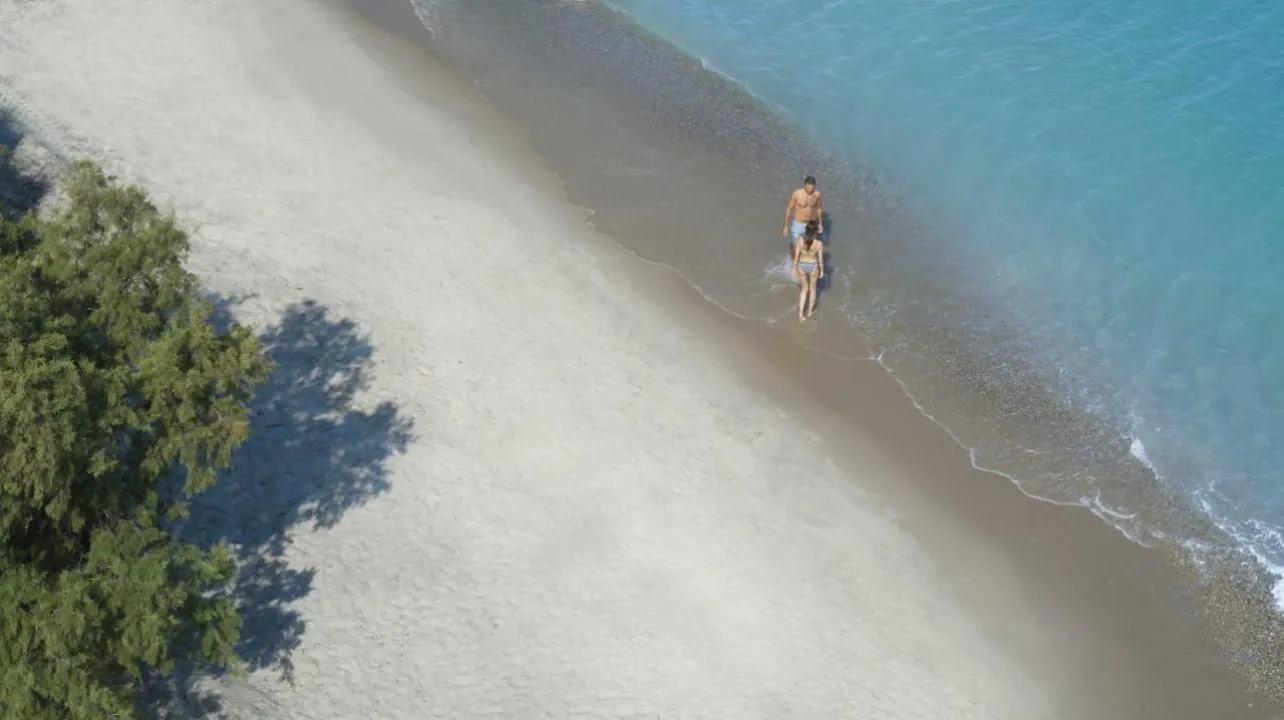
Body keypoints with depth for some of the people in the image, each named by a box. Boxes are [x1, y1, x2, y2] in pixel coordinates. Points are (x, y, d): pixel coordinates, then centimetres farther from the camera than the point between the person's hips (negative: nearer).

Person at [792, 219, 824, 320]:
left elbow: (796, 256, -12)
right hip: (813, 267, -1)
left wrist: (794, 268, 4)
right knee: (813, 288, 27)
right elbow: (820, 259, -14)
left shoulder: (800, 241, -23)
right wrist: (822, 271, 3)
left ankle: (801, 313, 22)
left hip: (801, 266, 1)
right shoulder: (819, 244, -27)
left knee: (804, 288, 25)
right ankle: (810, 311, 45)